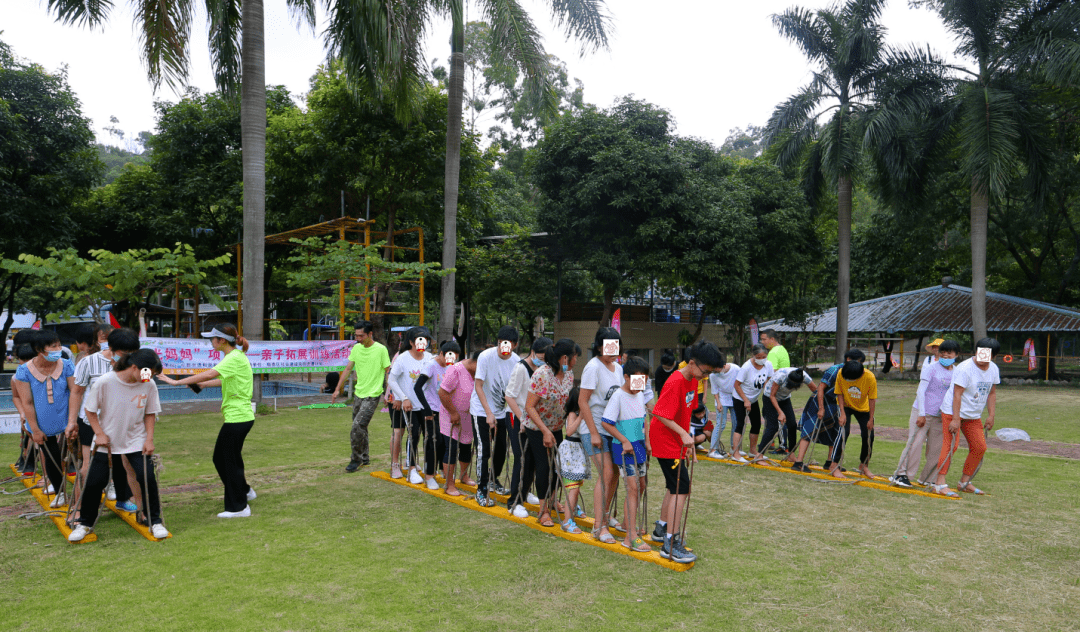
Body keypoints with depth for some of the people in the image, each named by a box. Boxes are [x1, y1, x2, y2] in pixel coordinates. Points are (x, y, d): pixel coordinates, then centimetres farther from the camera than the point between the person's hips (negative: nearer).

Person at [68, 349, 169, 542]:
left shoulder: (149, 386, -10)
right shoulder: (104, 382, -18)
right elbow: (89, 410, -5)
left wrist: (149, 439, -5)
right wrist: (99, 433, -10)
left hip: (137, 442, 1)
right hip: (106, 442, -1)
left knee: (148, 479, -9)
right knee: (94, 482, 1)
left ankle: (155, 521, 8)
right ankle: (85, 523, 25)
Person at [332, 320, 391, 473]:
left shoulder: (381, 349, -11)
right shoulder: (356, 348, 6)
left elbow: (388, 372, -7)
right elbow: (348, 368, 12)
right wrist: (337, 389, 10)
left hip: (372, 395, -6)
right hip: (358, 393, 6)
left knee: (357, 426, -13)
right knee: (360, 427, 13)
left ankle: (356, 459, 2)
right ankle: (364, 458, 28)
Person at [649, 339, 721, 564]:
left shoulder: (692, 381, 6)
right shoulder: (675, 383, -23)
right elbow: (660, 415, -27)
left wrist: (688, 441, 14)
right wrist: (684, 434, -33)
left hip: (677, 442, 10)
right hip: (666, 442, -10)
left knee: (675, 487, 19)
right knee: (681, 489, -11)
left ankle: (662, 528, 36)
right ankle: (671, 544, -8)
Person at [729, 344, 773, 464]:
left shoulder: (768, 365, -11)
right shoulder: (746, 367, -26)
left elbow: (769, 382, 2)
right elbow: (737, 384, -19)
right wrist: (746, 400, -18)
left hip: (754, 400, 6)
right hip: (740, 399, -6)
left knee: (757, 424, 9)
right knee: (740, 424, -13)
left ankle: (753, 450, 25)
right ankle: (735, 453, -13)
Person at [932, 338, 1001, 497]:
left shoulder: (993, 369, 3)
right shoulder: (965, 368, -20)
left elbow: (992, 393, 13)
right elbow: (957, 394, -22)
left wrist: (991, 416, 7)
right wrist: (955, 419, -25)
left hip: (974, 416, 8)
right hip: (953, 412, -8)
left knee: (980, 447, 7)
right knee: (951, 445, -16)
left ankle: (964, 482, 20)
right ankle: (940, 484, -15)